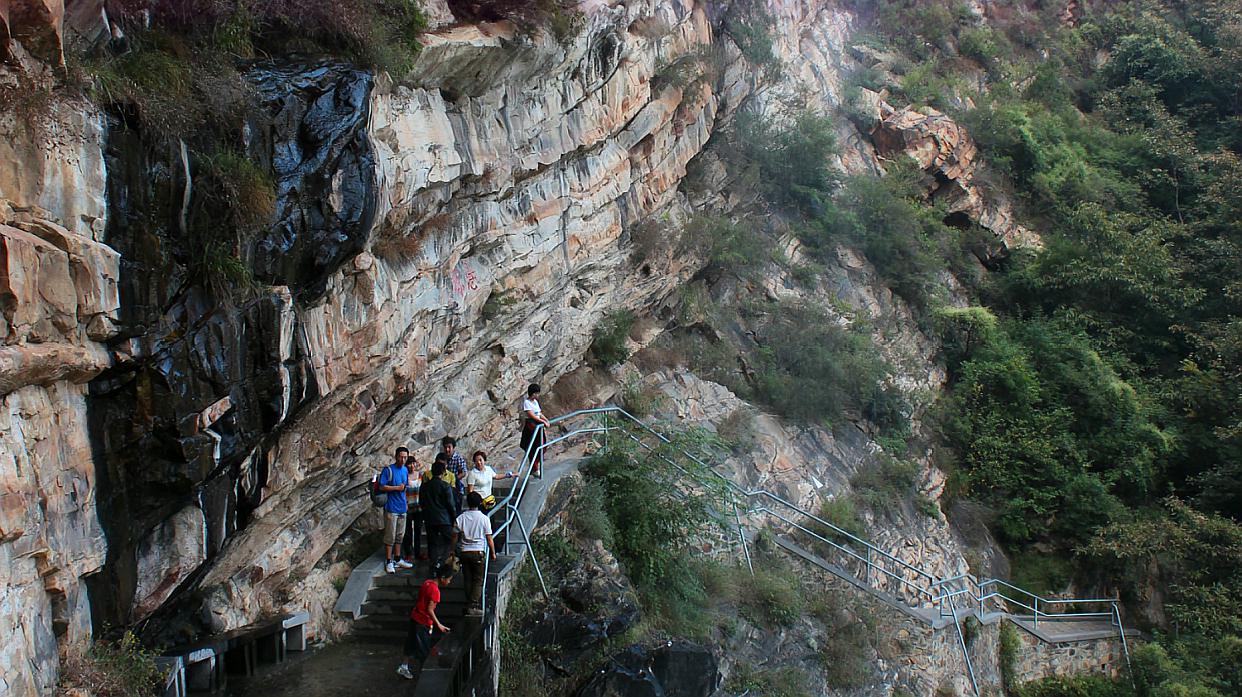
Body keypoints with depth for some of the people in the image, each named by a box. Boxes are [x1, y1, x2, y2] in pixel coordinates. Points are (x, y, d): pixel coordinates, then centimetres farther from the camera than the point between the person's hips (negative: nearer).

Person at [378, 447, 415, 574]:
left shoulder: (405, 470, 12)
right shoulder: (388, 470, -10)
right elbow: (382, 487, -15)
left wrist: (406, 486, 3)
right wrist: (397, 488, -17)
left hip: (402, 508, 7)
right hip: (391, 508, -7)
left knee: (400, 535, 13)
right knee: (390, 536, -3)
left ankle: (398, 559, 22)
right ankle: (389, 562, 3)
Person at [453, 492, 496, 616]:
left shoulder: (460, 518, 1)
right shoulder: (484, 518, -6)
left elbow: (455, 537, 4)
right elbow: (489, 538, -3)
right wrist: (493, 552, 9)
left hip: (464, 552, 3)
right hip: (478, 551, -3)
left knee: (468, 579, 12)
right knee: (478, 580, 1)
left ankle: (469, 605, 15)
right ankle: (473, 606, -9)